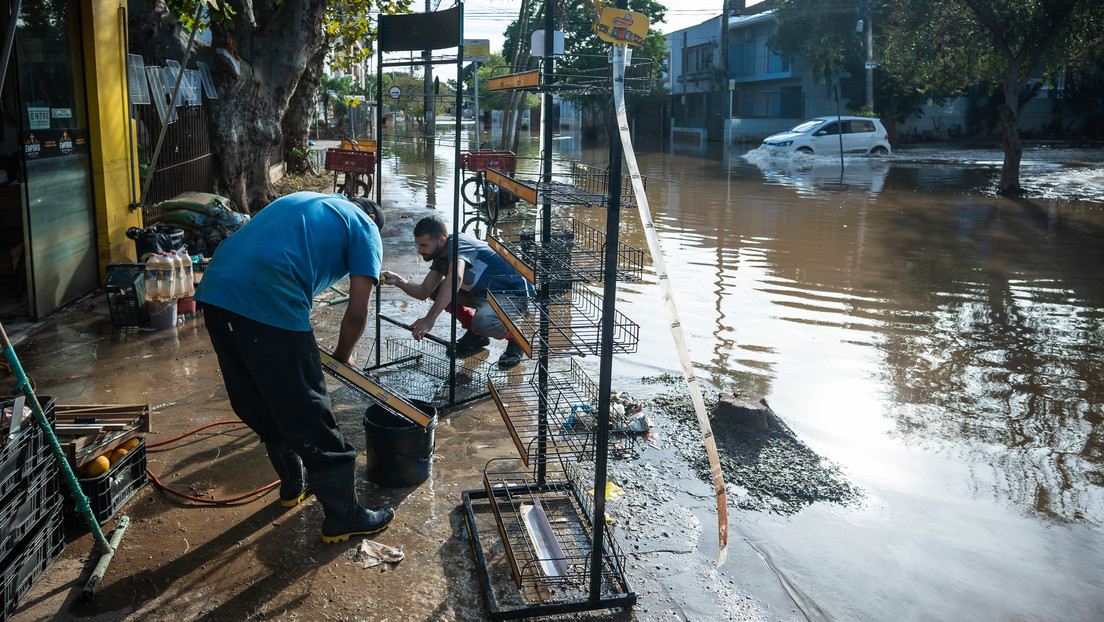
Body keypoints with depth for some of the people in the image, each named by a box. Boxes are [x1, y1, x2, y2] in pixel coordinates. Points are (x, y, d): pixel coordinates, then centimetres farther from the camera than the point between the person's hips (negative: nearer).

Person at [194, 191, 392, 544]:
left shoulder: (302, 200, 33)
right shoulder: (365, 228, 12)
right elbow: (357, 313, 4)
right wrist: (342, 356, 23)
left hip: (215, 287, 8)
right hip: (269, 304, -8)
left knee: (258, 406, 23)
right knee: (308, 417, 4)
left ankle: (294, 485, 42)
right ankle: (343, 518, 17)